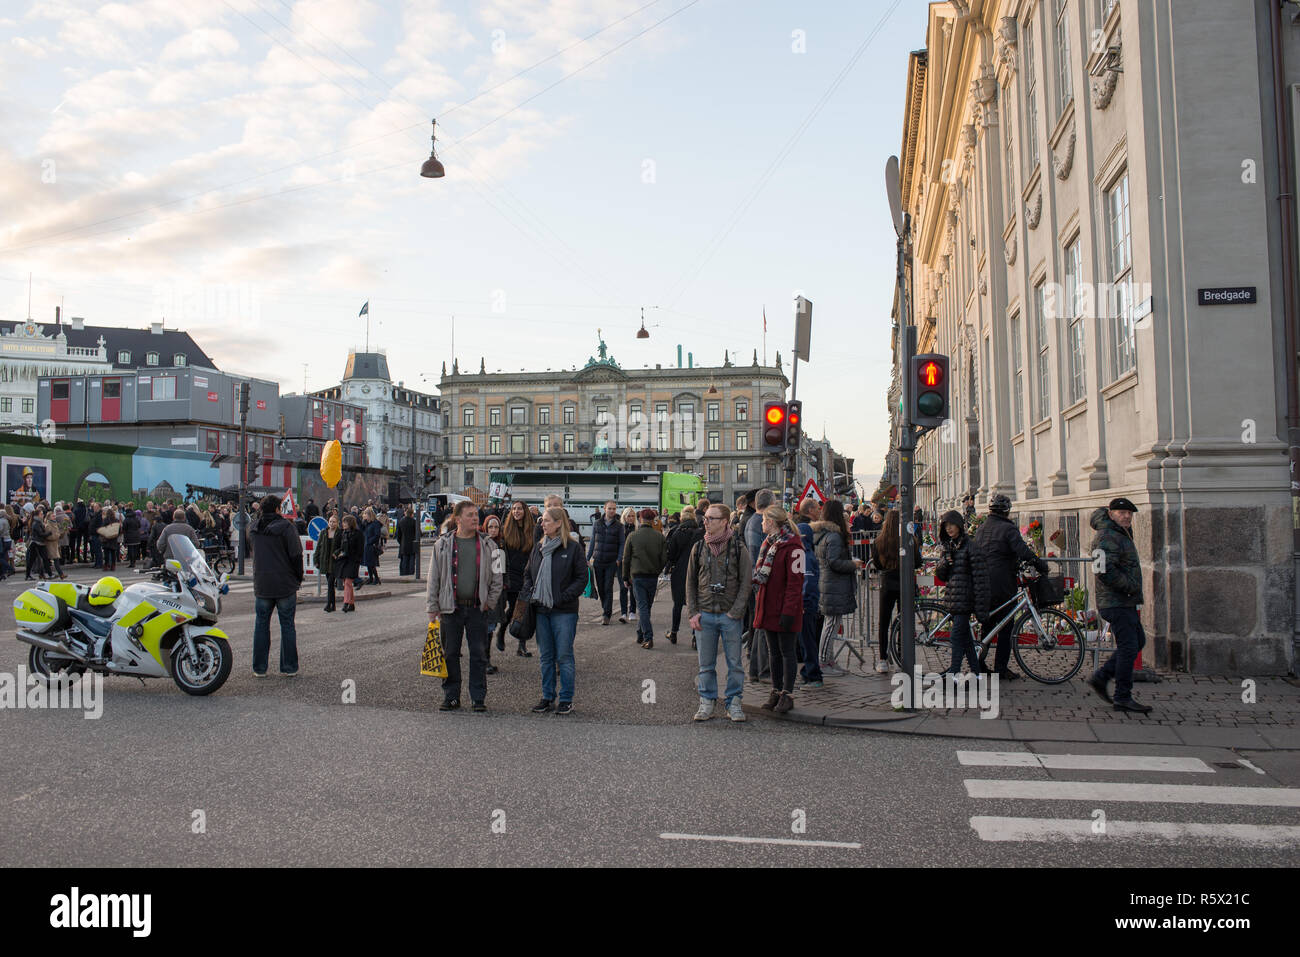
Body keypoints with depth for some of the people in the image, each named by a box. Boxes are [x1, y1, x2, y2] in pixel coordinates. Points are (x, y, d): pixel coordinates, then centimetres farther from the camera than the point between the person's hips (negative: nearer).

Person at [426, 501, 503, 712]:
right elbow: (434, 578, 5)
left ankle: (478, 698, 13)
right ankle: (451, 697, 18)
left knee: (479, 654, 3)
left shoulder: (487, 545, 4)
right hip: (451, 608, 0)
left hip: (478, 608, 0)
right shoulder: (442, 545, 3)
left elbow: (497, 578, 8)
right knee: (450, 654, 6)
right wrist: (432, 608, 0)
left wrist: (490, 602, 0)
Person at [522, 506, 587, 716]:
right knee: (546, 657, 11)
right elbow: (528, 573, 20)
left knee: (564, 656, -1)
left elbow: (582, 578, -6)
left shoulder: (573, 547, -6)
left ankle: (566, 700, 9)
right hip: (541, 610, 5)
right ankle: (547, 698, 19)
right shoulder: (538, 547, 11)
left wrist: (563, 597, -13)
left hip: (564, 611, -5)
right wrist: (529, 592, 3)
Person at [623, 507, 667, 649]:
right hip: (653, 577, 2)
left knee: (642, 606, -2)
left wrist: (626, 577, 10)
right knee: (647, 606, 15)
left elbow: (626, 559, 1)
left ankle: (648, 638, -12)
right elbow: (663, 559, 1)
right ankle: (640, 635, 25)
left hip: (638, 576, -2)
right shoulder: (659, 537, -1)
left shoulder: (632, 536, -3)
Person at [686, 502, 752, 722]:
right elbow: (691, 583, 10)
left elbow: (745, 583, -2)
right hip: (704, 615, 2)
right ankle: (707, 701, 20)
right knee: (706, 664, 8)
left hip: (730, 616, -2)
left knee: (735, 662, 4)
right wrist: (692, 613, 2)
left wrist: (735, 612, -10)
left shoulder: (738, 548, -3)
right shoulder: (699, 547, 6)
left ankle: (733, 702, 17)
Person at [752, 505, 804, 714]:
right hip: (769, 607, 8)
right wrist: (759, 604, 15)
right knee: (773, 650, 13)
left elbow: (795, 582, -17)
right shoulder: (768, 543, 13)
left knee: (786, 650, 1)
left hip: (784, 609, -8)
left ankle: (787, 694, 9)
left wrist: (788, 611, -21)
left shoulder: (792, 546, -14)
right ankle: (776, 691, 22)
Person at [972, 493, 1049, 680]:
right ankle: (1001, 669, 3)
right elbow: (1023, 551, -22)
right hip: (1002, 585, -7)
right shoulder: (1008, 528, -11)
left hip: (981, 585, 7)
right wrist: (1041, 565, -13)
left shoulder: (980, 528, 12)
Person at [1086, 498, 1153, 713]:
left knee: (1138, 641, 16)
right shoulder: (1108, 538, -18)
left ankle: (1100, 677, 19)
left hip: (1126, 602, 11)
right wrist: (1130, 586, -20)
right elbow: (1105, 571, -30)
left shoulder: (1122, 532, 13)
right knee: (1128, 648, -8)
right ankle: (1123, 698, -1)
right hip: (1116, 603, -11)